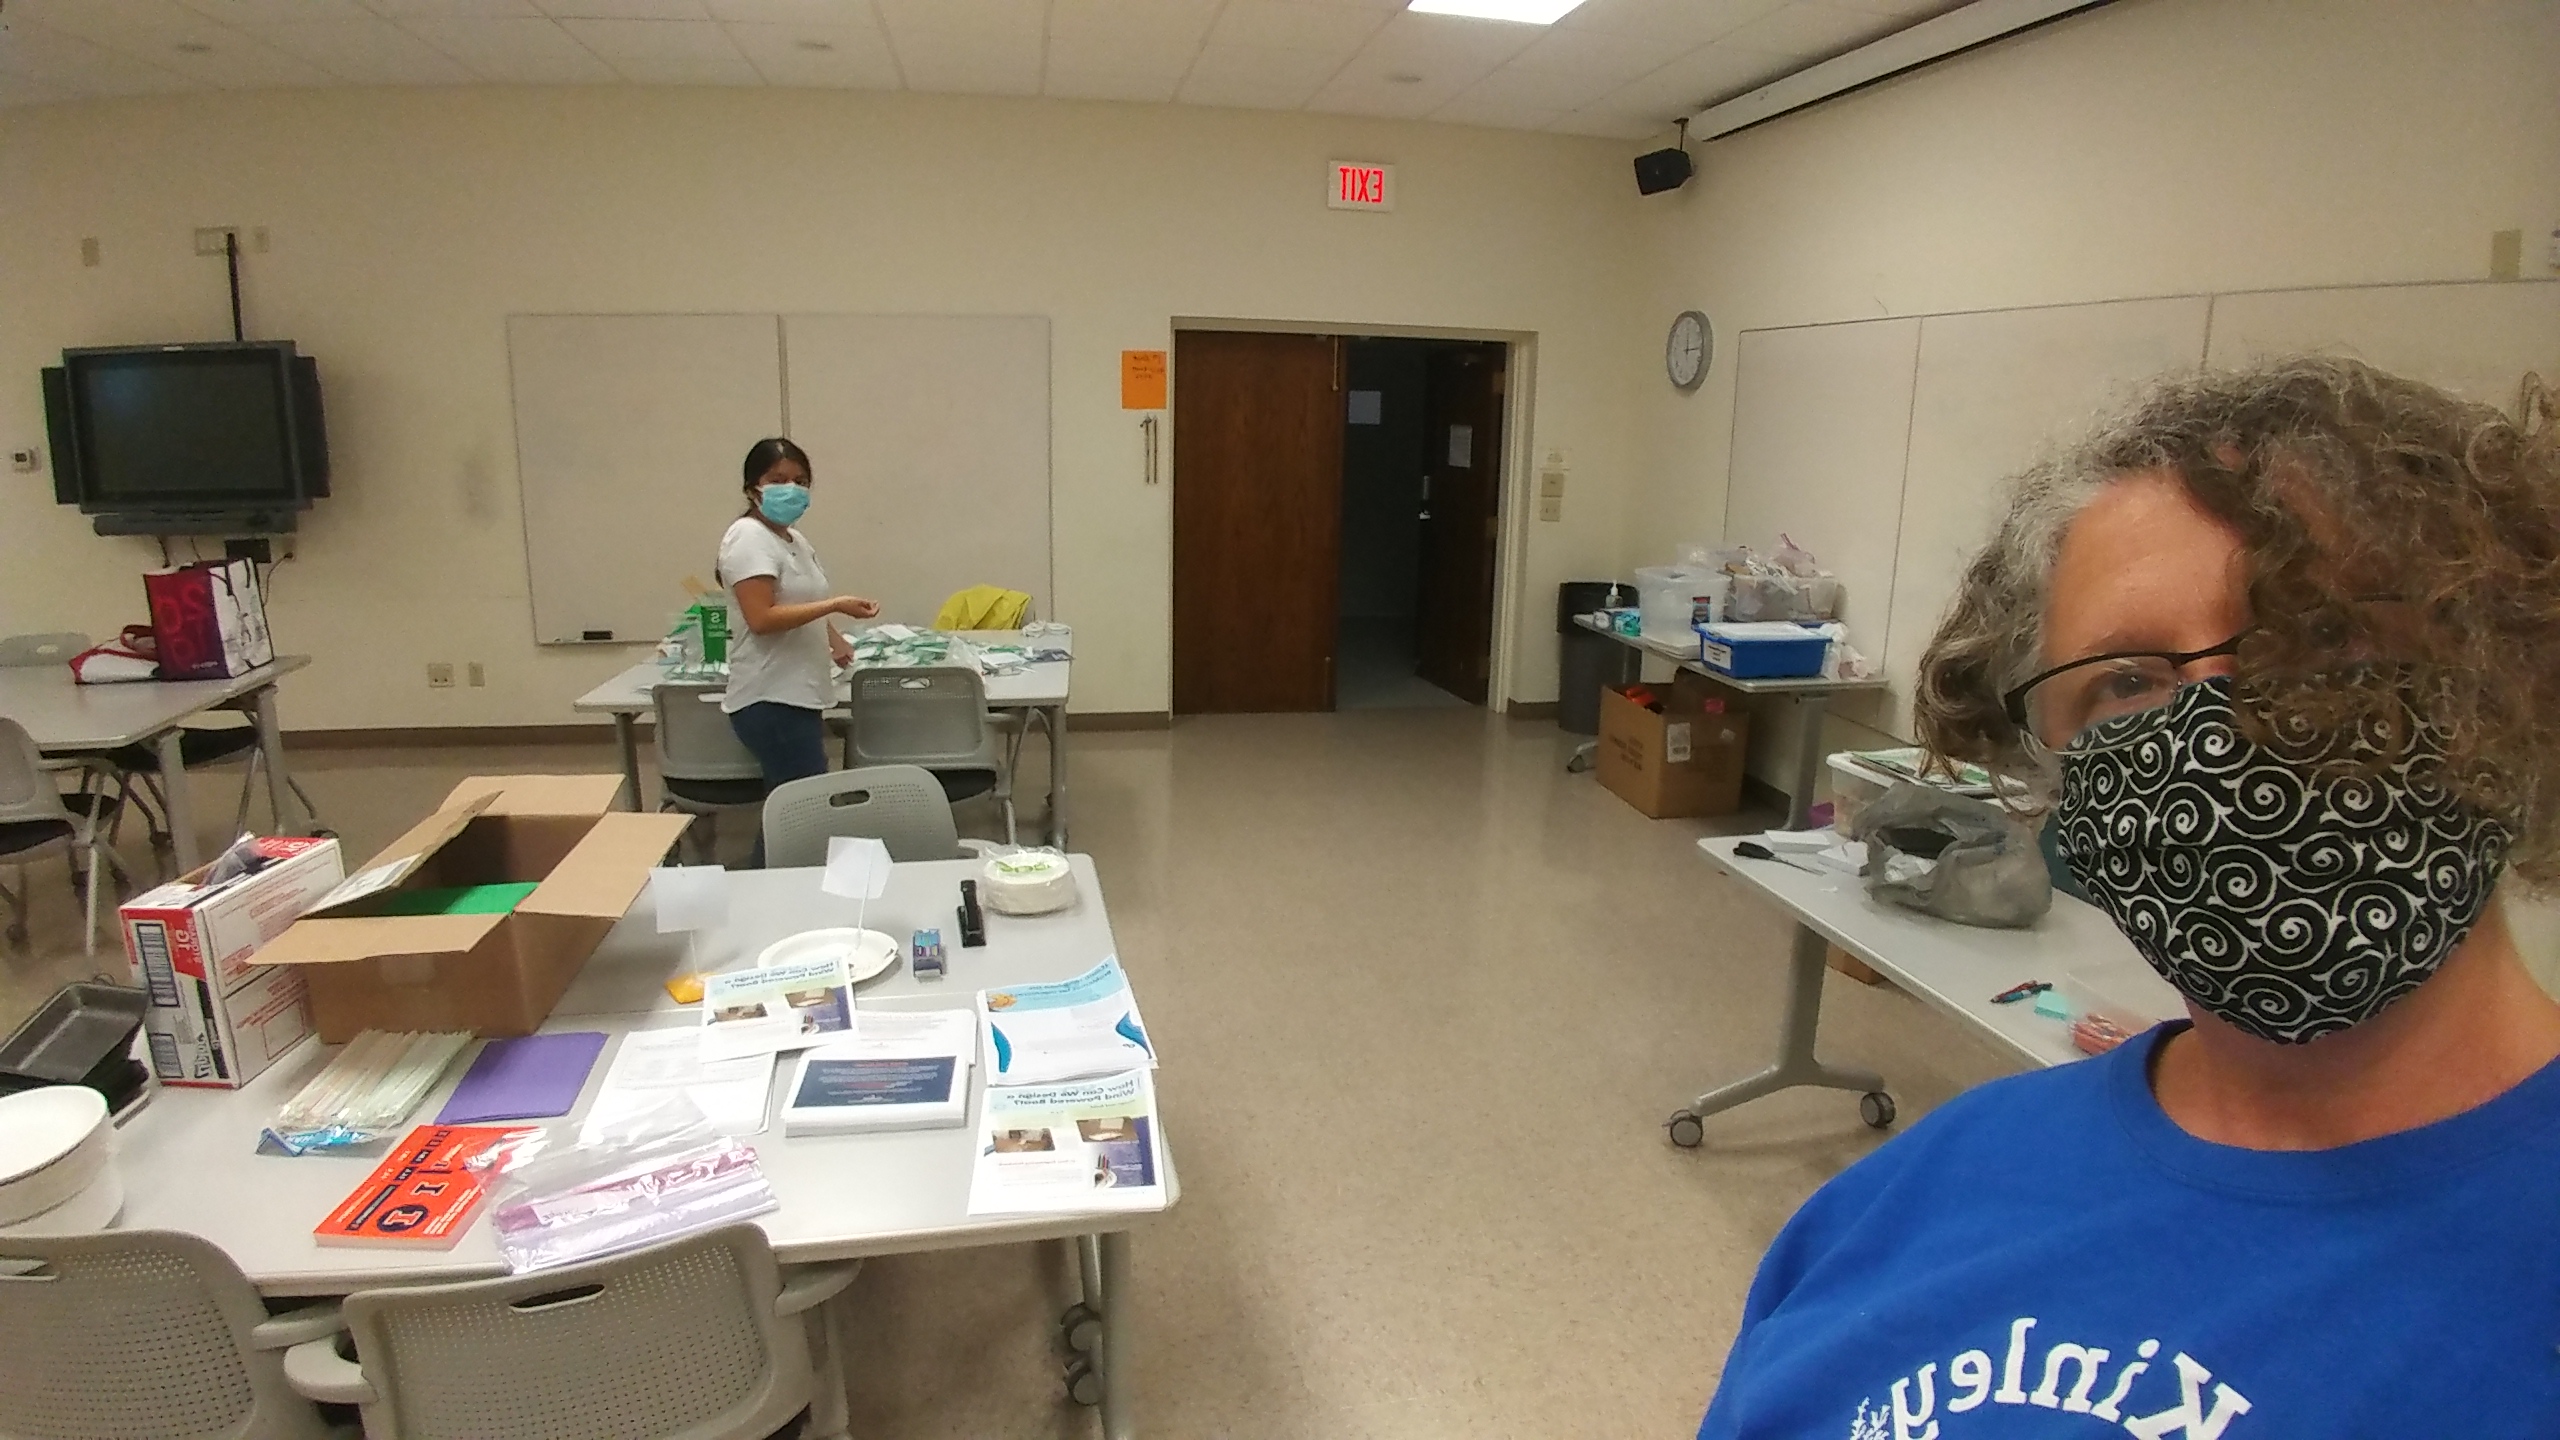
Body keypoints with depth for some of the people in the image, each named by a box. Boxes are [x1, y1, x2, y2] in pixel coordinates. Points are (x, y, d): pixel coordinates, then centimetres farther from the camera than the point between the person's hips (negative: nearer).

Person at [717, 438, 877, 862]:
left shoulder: (794, 539, 17)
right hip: (772, 701, -9)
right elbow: (761, 619, -21)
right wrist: (835, 605, -23)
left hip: (797, 696, 9)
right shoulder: (750, 537, -11)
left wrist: (834, 639, 17)